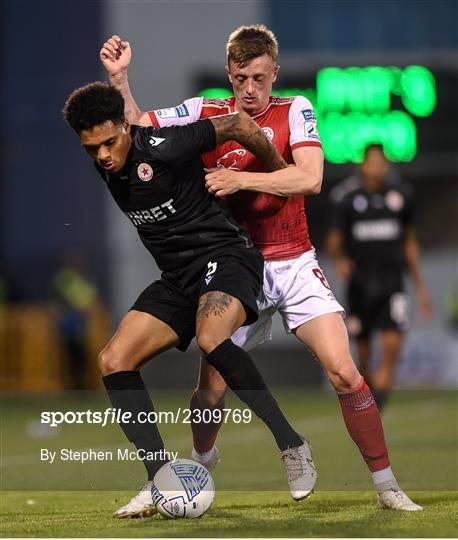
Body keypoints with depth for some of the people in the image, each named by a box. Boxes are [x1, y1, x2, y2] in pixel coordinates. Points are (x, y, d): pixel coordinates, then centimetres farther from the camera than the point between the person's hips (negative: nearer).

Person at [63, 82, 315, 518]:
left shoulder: (162, 147, -19)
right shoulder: (105, 169, 4)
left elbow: (237, 123, -10)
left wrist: (278, 171, 3)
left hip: (225, 257, -8)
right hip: (178, 279, 8)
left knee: (210, 337, -37)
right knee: (113, 362, -7)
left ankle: (291, 445, -25)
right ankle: (161, 485, -6)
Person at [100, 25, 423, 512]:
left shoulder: (295, 110, -1)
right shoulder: (204, 113, 3)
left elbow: (310, 178, -15)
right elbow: (135, 128, 7)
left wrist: (242, 179, -20)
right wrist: (118, 77, -7)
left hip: (294, 265, -1)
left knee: (343, 371, -13)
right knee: (212, 385, -1)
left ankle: (386, 485, -3)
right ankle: (200, 463, 31)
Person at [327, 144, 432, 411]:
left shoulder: (401, 193, 6)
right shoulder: (345, 196, -3)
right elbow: (334, 241, -3)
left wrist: (420, 286, 18)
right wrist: (341, 260, -26)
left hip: (392, 284, 1)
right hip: (360, 285, -1)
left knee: (392, 346, -15)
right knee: (364, 355, 6)